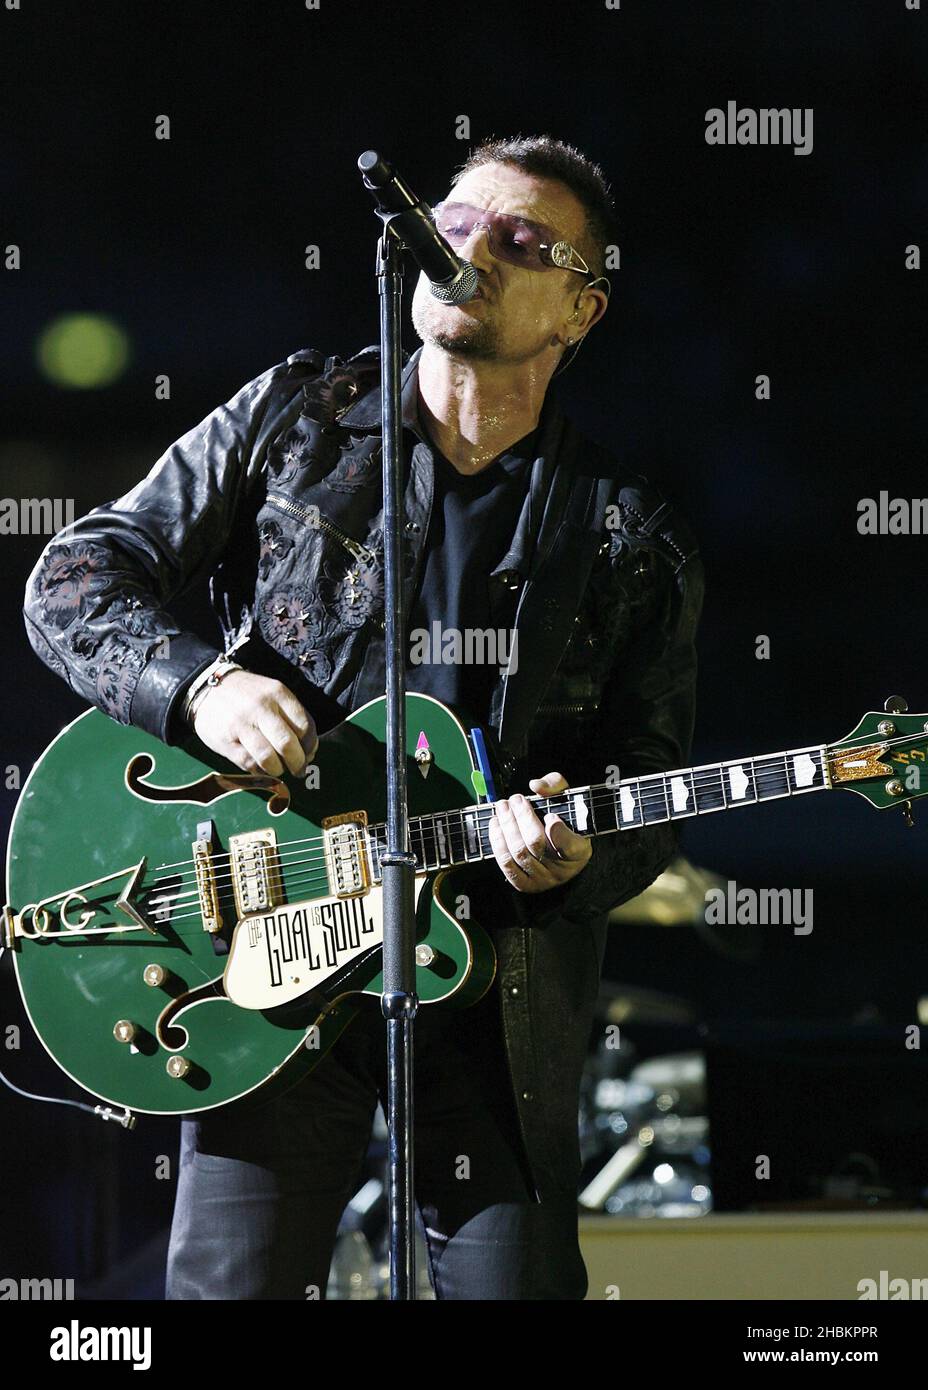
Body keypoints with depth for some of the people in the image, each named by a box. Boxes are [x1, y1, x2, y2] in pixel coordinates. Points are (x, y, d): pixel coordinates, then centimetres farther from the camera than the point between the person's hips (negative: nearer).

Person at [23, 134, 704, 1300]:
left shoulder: (631, 539, 7)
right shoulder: (294, 418, 8)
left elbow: (651, 783, 7)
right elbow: (74, 579, 7)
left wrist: (576, 858, -16)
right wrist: (198, 682, -12)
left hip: (496, 979, 1)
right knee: (230, 1287, -6)